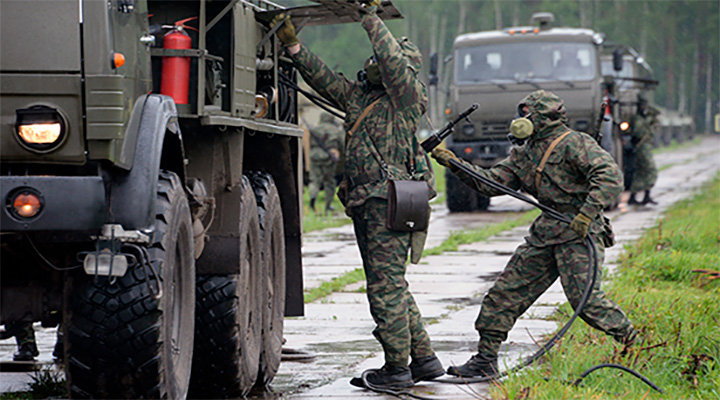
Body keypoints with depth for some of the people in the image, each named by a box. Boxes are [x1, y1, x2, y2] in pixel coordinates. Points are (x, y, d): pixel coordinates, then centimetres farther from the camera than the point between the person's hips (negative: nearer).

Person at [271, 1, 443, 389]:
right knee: (390, 285, 13)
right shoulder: (356, 95, 17)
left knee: (385, 286, -7)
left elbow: (393, 61, -19)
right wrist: (293, 45, 6)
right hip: (365, 206, 9)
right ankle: (424, 359, 19)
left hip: (389, 202, -9)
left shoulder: (405, 96, -4)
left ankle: (396, 368, -1)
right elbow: (323, 78, 15)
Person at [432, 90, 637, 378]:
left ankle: (632, 342, -2)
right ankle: (485, 359, 9)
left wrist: (588, 211, -28)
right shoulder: (524, 154, 16)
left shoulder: (574, 144, -9)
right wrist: (456, 165, 4)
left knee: (584, 298, -18)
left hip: (580, 232, -8)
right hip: (545, 234, 8)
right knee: (507, 291, 4)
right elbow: (492, 182, 14)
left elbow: (610, 175, -19)